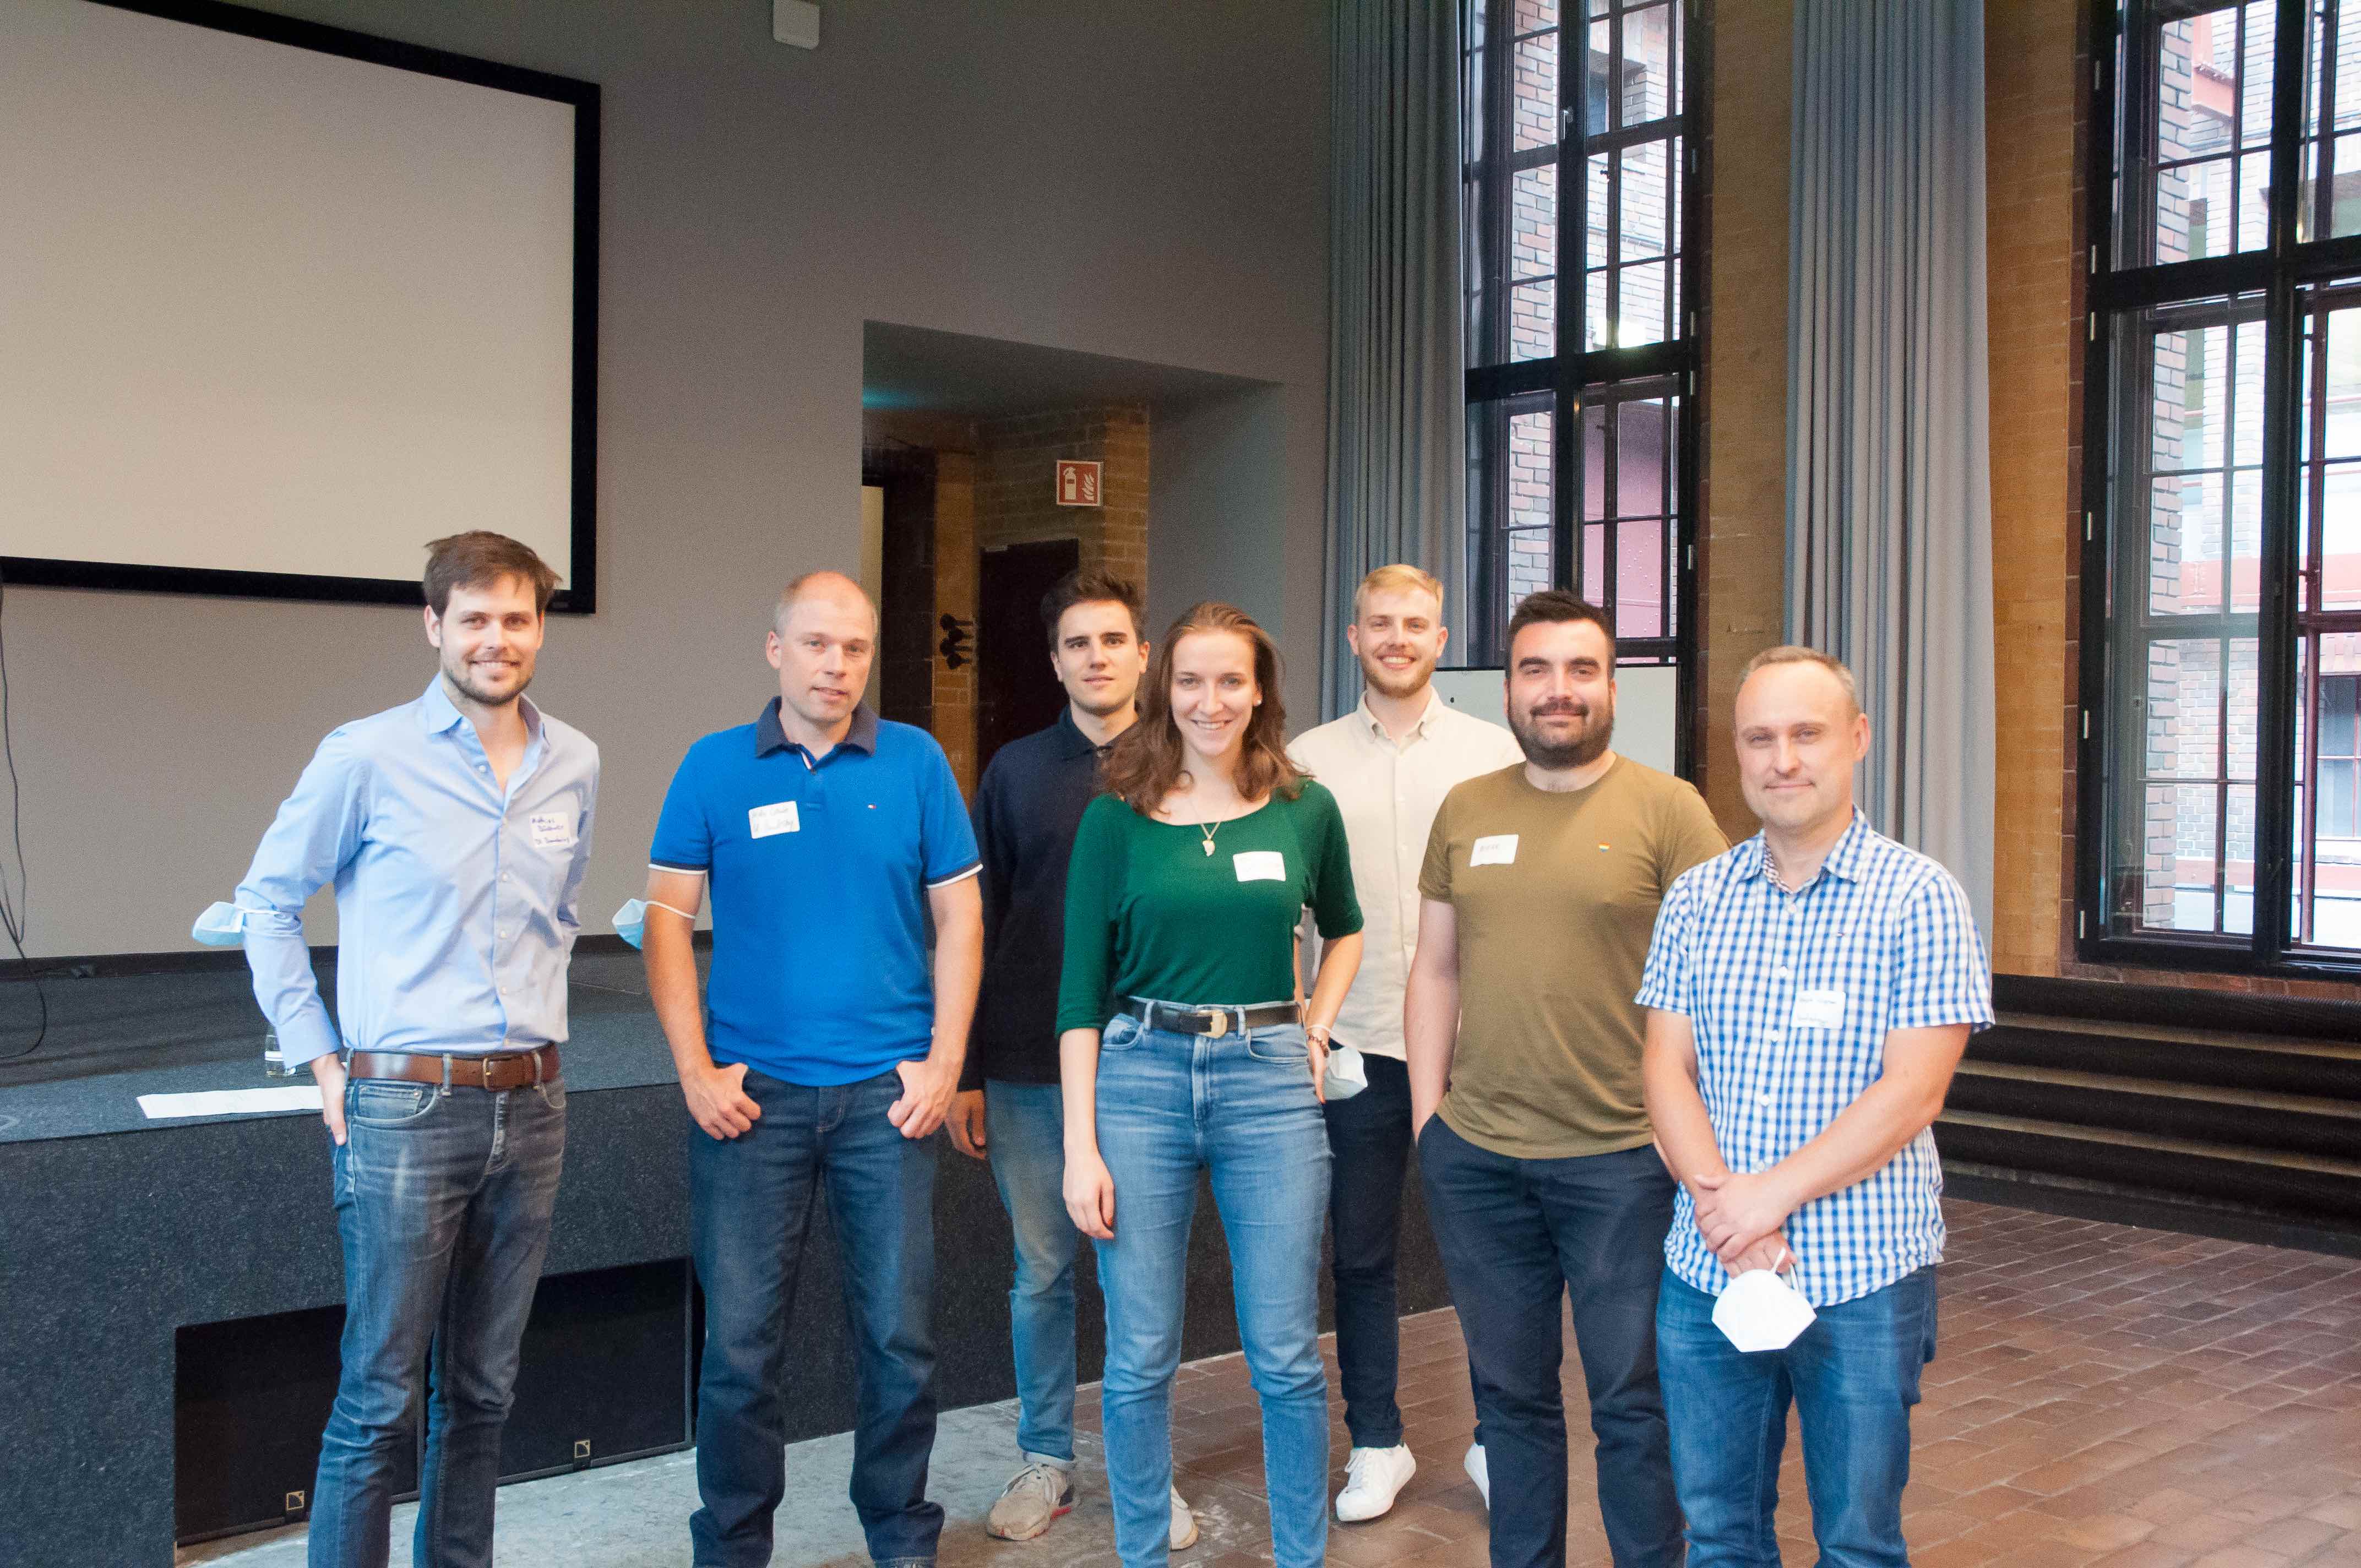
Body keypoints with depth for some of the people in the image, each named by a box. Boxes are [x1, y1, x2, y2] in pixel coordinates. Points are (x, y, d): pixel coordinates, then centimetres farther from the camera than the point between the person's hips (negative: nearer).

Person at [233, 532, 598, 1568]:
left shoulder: (574, 765, 6)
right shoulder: (368, 757, -7)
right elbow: (267, 899, 2)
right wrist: (319, 1056, -1)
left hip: (529, 1105, 5)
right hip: (405, 1108, -5)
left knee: (483, 1391, 14)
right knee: (380, 1399, 0)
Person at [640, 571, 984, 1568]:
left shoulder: (917, 763, 3)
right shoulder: (715, 767, 2)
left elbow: (959, 916, 5)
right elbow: (667, 917, 2)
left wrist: (943, 1063, -2)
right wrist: (696, 1071, -5)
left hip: (889, 1093, 1)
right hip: (753, 1093, 0)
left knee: (900, 1336, 7)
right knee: (741, 1340, 3)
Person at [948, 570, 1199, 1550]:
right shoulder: (1015, 773, 5)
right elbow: (976, 927, 6)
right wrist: (965, 1071, 2)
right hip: (1030, 1067, 1)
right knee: (1041, 1272, 9)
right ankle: (1046, 1461, 24)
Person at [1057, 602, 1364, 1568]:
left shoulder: (1306, 812, 4)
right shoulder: (1118, 819, -1)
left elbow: (1343, 930, 23)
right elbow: (1081, 989, -1)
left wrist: (1316, 1027, 8)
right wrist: (1080, 1146, -6)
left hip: (1269, 1086, 1)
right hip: (1140, 1080, 0)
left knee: (1286, 1358, 6)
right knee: (1140, 1359, 6)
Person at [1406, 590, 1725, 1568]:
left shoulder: (1668, 809, -4)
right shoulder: (1466, 810, 8)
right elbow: (1436, 968, 12)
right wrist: (1426, 1112, 7)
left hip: (1621, 1158, -4)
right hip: (1474, 1157, 4)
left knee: (1634, 1399, 6)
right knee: (1510, 1393, 16)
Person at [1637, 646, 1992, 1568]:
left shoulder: (1919, 898, -5)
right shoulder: (1696, 900, 7)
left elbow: (1912, 1089, -11)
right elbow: (1666, 1070, 1)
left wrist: (1772, 1194, -16)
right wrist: (1722, 1203, -14)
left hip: (1863, 1281, -3)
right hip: (1705, 1274, 3)